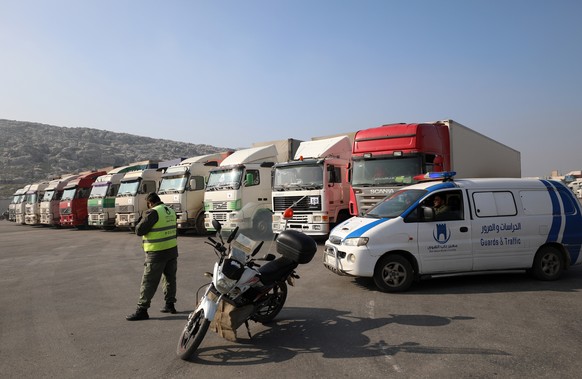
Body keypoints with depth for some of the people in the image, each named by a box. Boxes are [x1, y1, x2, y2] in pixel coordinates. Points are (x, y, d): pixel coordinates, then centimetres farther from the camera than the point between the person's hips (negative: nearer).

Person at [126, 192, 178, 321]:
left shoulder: (153, 212, -16)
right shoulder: (171, 211, 9)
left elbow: (139, 230, -15)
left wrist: (141, 221, 3)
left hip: (157, 253, -8)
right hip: (172, 250, 8)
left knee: (149, 281, -1)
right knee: (170, 278, 17)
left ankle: (142, 310, 4)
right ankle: (170, 305, 25)